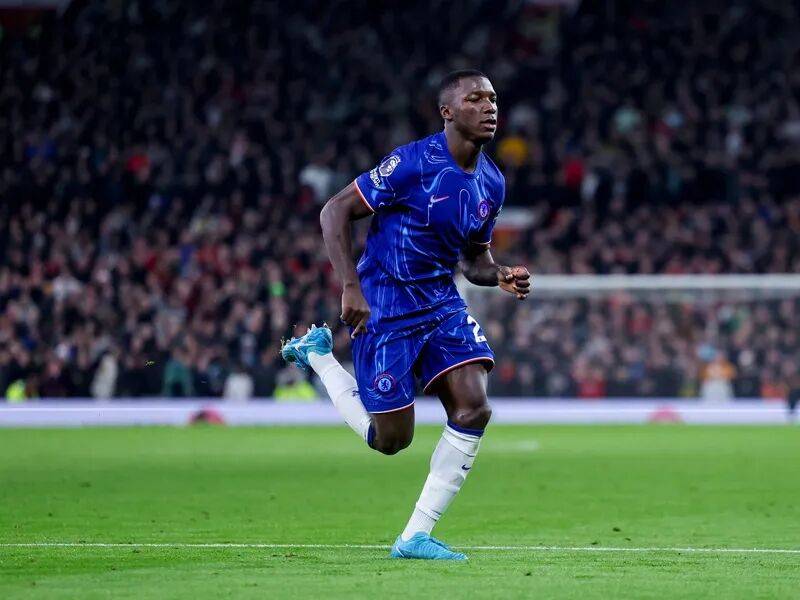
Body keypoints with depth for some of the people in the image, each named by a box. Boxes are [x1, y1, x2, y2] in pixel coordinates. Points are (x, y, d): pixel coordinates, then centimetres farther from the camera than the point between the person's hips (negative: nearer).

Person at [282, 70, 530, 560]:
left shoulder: (492, 183, 4)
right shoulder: (414, 163, -18)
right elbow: (335, 212, -14)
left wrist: (501, 276, -5)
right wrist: (351, 287, -22)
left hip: (441, 301, 6)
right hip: (384, 307, -6)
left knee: (474, 410, -12)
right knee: (391, 439, 0)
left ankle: (417, 537, -2)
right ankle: (317, 355, 25)